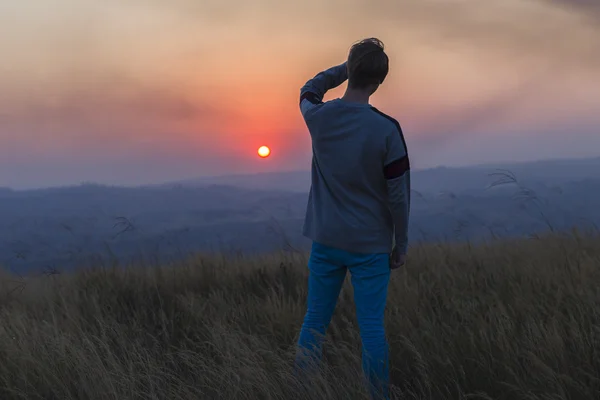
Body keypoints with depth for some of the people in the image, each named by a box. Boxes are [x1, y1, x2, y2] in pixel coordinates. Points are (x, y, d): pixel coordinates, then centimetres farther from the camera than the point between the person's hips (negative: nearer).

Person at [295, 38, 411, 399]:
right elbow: (398, 195, -9)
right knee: (372, 327, 3)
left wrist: (347, 67, 11)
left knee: (315, 322, 11)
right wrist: (401, 244, 2)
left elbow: (309, 91, 20)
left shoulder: (318, 116, -6)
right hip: (370, 244, -3)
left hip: (326, 240, 3)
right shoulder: (386, 130, -15)